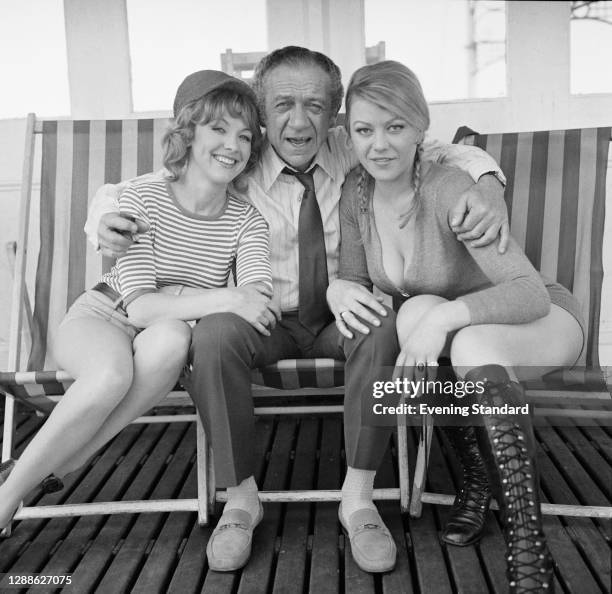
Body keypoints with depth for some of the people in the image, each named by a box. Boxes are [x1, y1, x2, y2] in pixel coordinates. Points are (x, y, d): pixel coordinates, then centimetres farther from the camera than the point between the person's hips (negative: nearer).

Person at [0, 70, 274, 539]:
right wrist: (224, 298, -38)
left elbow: (262, 306, -21)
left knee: (172, 336, -35)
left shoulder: (247, 222, -6)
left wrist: (174, 303, -36)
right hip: (101, 320, -2)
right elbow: (139, 306, -23)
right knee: (113, 372, -37)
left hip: (163, 340, 2)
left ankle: (40, 472, -22)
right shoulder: (142, 199, -14)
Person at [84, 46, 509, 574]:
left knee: (384, 324, -31)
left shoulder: (351, 152, -5)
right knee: (214, 333, -31)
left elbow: (443, 154, -2)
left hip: (341, 320, 1)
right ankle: (241, 497, -13)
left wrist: (487, 181, -24)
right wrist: (106, 217, -27)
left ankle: (358, 496, -17)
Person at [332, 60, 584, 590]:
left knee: (471, 344, -38)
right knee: (416, 309, -30)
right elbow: (354, 281, -1)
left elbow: (532, 294, -31)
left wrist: (445, 314, -45)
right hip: (457, 339, 5)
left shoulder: (449, 190, -27)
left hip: (545, 322, -4)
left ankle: (528, 548, -30)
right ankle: (478, 472, -11)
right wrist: (341, 289, -24)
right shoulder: (356, 194, -10)